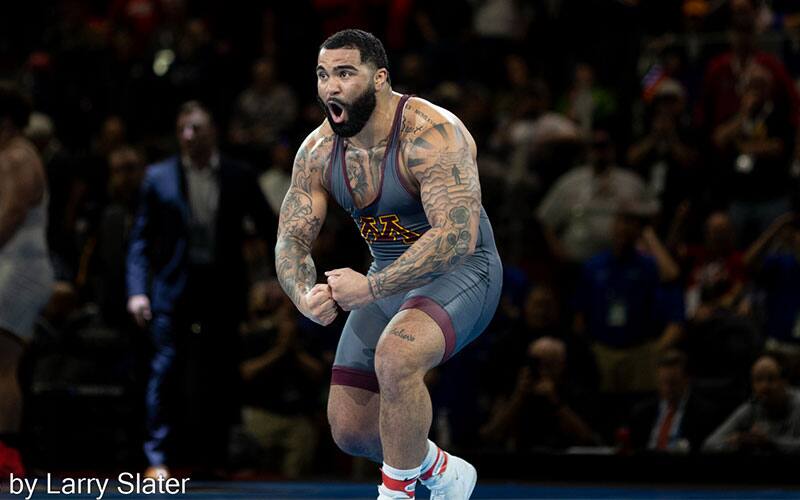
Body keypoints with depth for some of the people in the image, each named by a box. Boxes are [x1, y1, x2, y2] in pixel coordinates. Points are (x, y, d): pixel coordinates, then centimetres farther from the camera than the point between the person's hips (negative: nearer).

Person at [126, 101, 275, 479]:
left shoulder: (239, 177, 6)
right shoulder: (159, 177, 3)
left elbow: (268, 227, 10)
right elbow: (141, 239, 2)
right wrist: (137, 290, -8)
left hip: (223, 288, 1)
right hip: (174, 288, -1)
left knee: (220, 376, 4)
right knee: (164, 370, -7)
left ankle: (212, 456, 13)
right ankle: (158, 457, -4)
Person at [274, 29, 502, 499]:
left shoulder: (432, 135, -26)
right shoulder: (318, 151, -5)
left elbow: (457, 235, -34)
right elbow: (292, 237, -2)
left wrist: (371, 288, -39)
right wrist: (305, 295, -25)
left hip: (459, 271, -7)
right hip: (390, 277, 7)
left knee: (395, 356, -37)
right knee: (350, 429, 4)